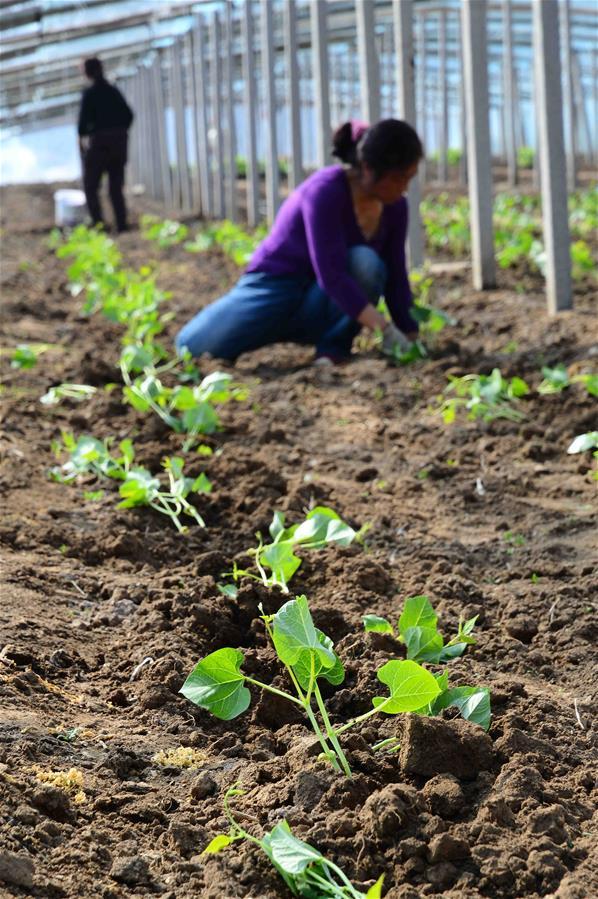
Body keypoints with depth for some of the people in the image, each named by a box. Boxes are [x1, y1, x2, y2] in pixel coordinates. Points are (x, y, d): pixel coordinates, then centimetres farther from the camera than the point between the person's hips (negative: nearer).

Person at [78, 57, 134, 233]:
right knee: (116, 188, 12)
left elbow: (84, 119, -13)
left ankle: (98, 223, -10)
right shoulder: (114, 91, 6)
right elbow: (128, 115, 6)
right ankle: (122, 226, 6)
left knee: (90, 187, 5)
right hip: (119, 143, 5)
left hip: (98, 143, -5)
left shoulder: (89, 94, -11)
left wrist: (82, 136, 6)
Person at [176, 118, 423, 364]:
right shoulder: (325, 192, -29)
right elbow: (331, 275, -36)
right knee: (193, 346, -12)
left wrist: (410, 338, -8)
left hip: (319, 307, 3)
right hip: (279, 287, -3)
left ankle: (333, 347, -11)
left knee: (366, 261, -30)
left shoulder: (394, 206, -9)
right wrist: (386, 330, -42)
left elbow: (396, 277, -1)